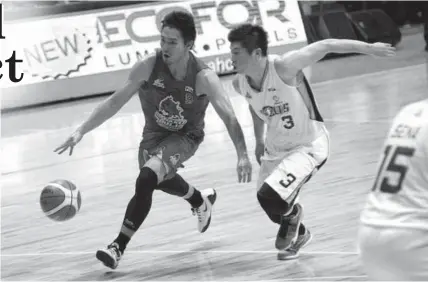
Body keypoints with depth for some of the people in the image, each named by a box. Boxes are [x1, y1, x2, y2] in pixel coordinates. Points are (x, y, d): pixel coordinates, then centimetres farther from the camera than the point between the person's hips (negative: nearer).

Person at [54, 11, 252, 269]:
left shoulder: (204, 77, -29)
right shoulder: (148, 68, -23)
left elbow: (229, 117, -31)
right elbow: (115, 102, -16)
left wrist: (242, 155, -44)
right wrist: (81, 131, -20)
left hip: (186, 136, -5)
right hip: (155, 133, 5)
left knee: (147, 179, -28)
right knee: (158, 179, 27)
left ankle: (119, 247, -19)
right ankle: (201, 201, 61)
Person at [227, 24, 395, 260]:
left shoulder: (284, 67, -31)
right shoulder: (239, 83, -11)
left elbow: (325, 46, -20)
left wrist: (368, 48, -12)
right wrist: (259, 140, 20)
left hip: (308, 146, -7)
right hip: (275, 148, 7)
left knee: (269, 197, -23)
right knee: (273, 206, 13)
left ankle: (292, 214, 13)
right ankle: (299, 234, 48)